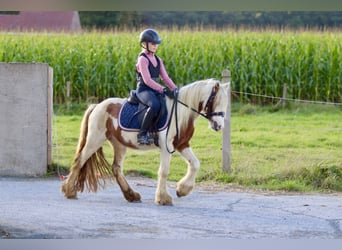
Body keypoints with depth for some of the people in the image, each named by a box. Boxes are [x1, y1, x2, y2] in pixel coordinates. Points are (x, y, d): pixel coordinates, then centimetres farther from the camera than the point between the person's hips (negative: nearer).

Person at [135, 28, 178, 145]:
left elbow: (165, 77, 14)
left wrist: (175, 89, -3)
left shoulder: (158, 60, 18)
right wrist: (163, 90, -25)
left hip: (155, 90, 9)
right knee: (155, 105, -38)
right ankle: (142, 134, -29)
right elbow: (147, 80, -19)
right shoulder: (142, 59, -8)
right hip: (143, 90, -9)